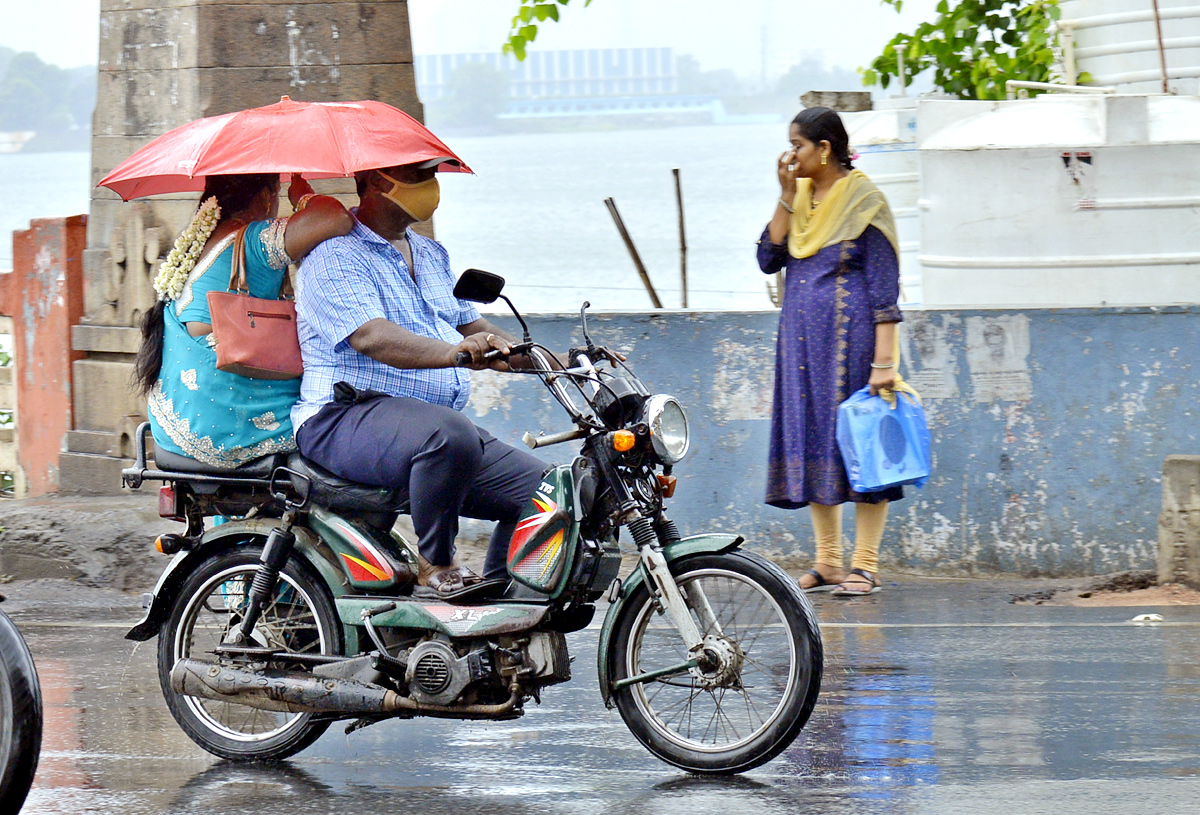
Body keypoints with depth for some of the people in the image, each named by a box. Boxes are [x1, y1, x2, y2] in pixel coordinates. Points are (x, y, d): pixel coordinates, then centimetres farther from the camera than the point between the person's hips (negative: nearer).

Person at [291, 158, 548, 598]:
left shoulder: (431, 254, 23)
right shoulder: (336, 255, -7)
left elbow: (473, 327, 25)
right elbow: (372, 337, -23)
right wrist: (452, 352, -41)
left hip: (446, 423, 9)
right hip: (347, 420, -9)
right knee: (449, 434, -39)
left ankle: (498, 592, 9)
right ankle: (435, 566, -23)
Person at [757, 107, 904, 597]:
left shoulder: (863, 202, -8)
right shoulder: (801, 199, 11)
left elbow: (885, 288, -10)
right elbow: (769, 259, 3)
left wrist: (883, 361, -17)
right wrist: (787, 198, -4)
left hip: (851, 337, -7)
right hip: (801, 337, 7)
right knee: (811, 443, 7)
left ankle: (865, 565, -1)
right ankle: (827, 563, 13)